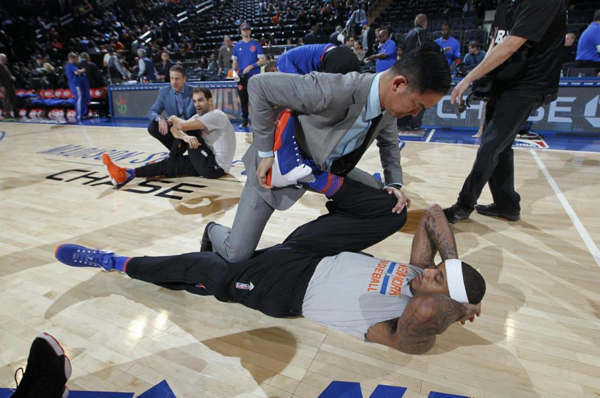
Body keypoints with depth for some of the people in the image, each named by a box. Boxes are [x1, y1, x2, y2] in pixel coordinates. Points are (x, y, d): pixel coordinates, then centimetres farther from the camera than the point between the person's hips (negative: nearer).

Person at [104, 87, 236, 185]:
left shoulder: (217, 115, -16)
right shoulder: (199, 116, 13)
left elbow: (182, 125, -24)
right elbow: (174, 129, 1)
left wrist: (174, 118, 1)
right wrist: (185, 137, -23)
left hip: (217, 166, -8)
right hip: (208, 162, 8)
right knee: (169, 163, -1)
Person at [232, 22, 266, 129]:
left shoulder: (256, 44, 2)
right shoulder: (237, 46, 11)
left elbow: (263, 60, -4)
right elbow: (235, 61, 14)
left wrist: (250, 66, -14)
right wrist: (235, 72, -4)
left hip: (254, 77, -3)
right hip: (242, 77, 3)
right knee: (243, 100, 8)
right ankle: (245, 121, 18)